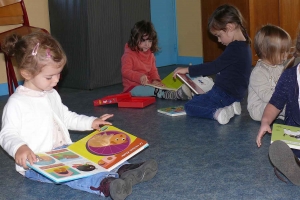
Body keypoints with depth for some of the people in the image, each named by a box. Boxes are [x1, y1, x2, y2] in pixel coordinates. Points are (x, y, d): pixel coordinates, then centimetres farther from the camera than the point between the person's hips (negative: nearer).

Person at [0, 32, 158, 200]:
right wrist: (19, 148, -36)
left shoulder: (52, 95, 14)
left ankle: (125, 170, -32)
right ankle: (105, 183, -57)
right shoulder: (17, 103, -11)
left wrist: (91, 122, 17)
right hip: (35, 162, -9)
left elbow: (66, 117, 27)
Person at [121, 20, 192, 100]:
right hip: (133, 87, -8)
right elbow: (125, 71, -20)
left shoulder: (150, 54, 16)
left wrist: (156, 79, -5)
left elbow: (153, 70, 19)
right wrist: (139, 77, -37)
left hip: (148, 85, 8)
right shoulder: (128, 54, -8)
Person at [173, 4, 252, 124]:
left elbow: (215, 66, -20)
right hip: (234, 94, 10)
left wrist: (188, 70, -13)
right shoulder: (243, 46, 11)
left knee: (189, 106, -5)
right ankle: (229, 107, 5)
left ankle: (216, 113, -26)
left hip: (224, 94, -10)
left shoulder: (235, 48, -19)